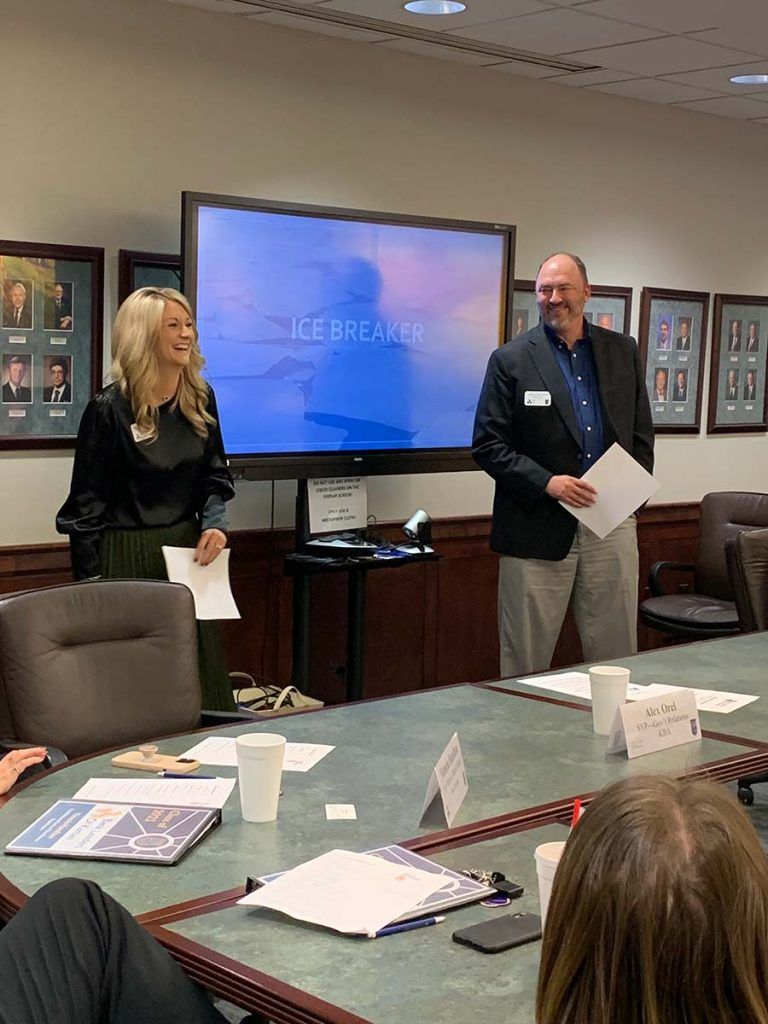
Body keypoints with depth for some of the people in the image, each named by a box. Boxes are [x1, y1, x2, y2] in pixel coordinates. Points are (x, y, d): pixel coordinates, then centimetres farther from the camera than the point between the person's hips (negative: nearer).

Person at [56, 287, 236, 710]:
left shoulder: (200, 398, 5)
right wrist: (89, 584, -10)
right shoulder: (109, 409, -11)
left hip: (188, 549, 6)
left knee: (201, 684, 11)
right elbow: (87, 504, -8)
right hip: (128, 556, -5)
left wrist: (214, 522, -4)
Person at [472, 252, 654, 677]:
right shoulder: (511, 360, -2)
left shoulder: (622, 351, 9)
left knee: (616, 657, 10)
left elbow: (641, 431, 14)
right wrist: (546, 483, -16)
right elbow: (488, 445, -4)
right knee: (525, 662, 5)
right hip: (538, 528, -3)